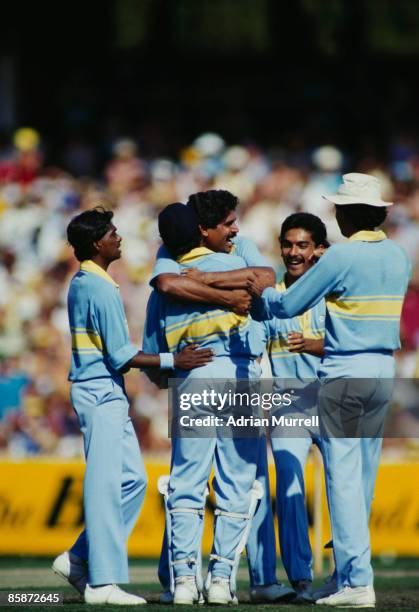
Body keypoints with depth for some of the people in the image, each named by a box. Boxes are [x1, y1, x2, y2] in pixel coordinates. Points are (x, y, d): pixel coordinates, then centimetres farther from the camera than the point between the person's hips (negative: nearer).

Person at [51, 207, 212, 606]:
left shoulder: (81, 284, 14)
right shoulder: (102, 289, -16)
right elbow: (121, 355, -17)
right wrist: (174, 361, -14)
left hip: (106, 394, 10)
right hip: (101, 393, -10)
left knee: (132, 479, 12)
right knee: (105, 484, -8)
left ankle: (79, 560, 14)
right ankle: (102, 582, -7)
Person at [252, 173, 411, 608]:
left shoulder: (341, 257, -12)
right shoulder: (398, 257, 8)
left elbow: (289, 305, -6)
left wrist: (261, 292, 15)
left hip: (344, 374, -7)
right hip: (383, 373, 7)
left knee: (343, 475, -6)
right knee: (365, 475, 13)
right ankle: (349, 566, 20)